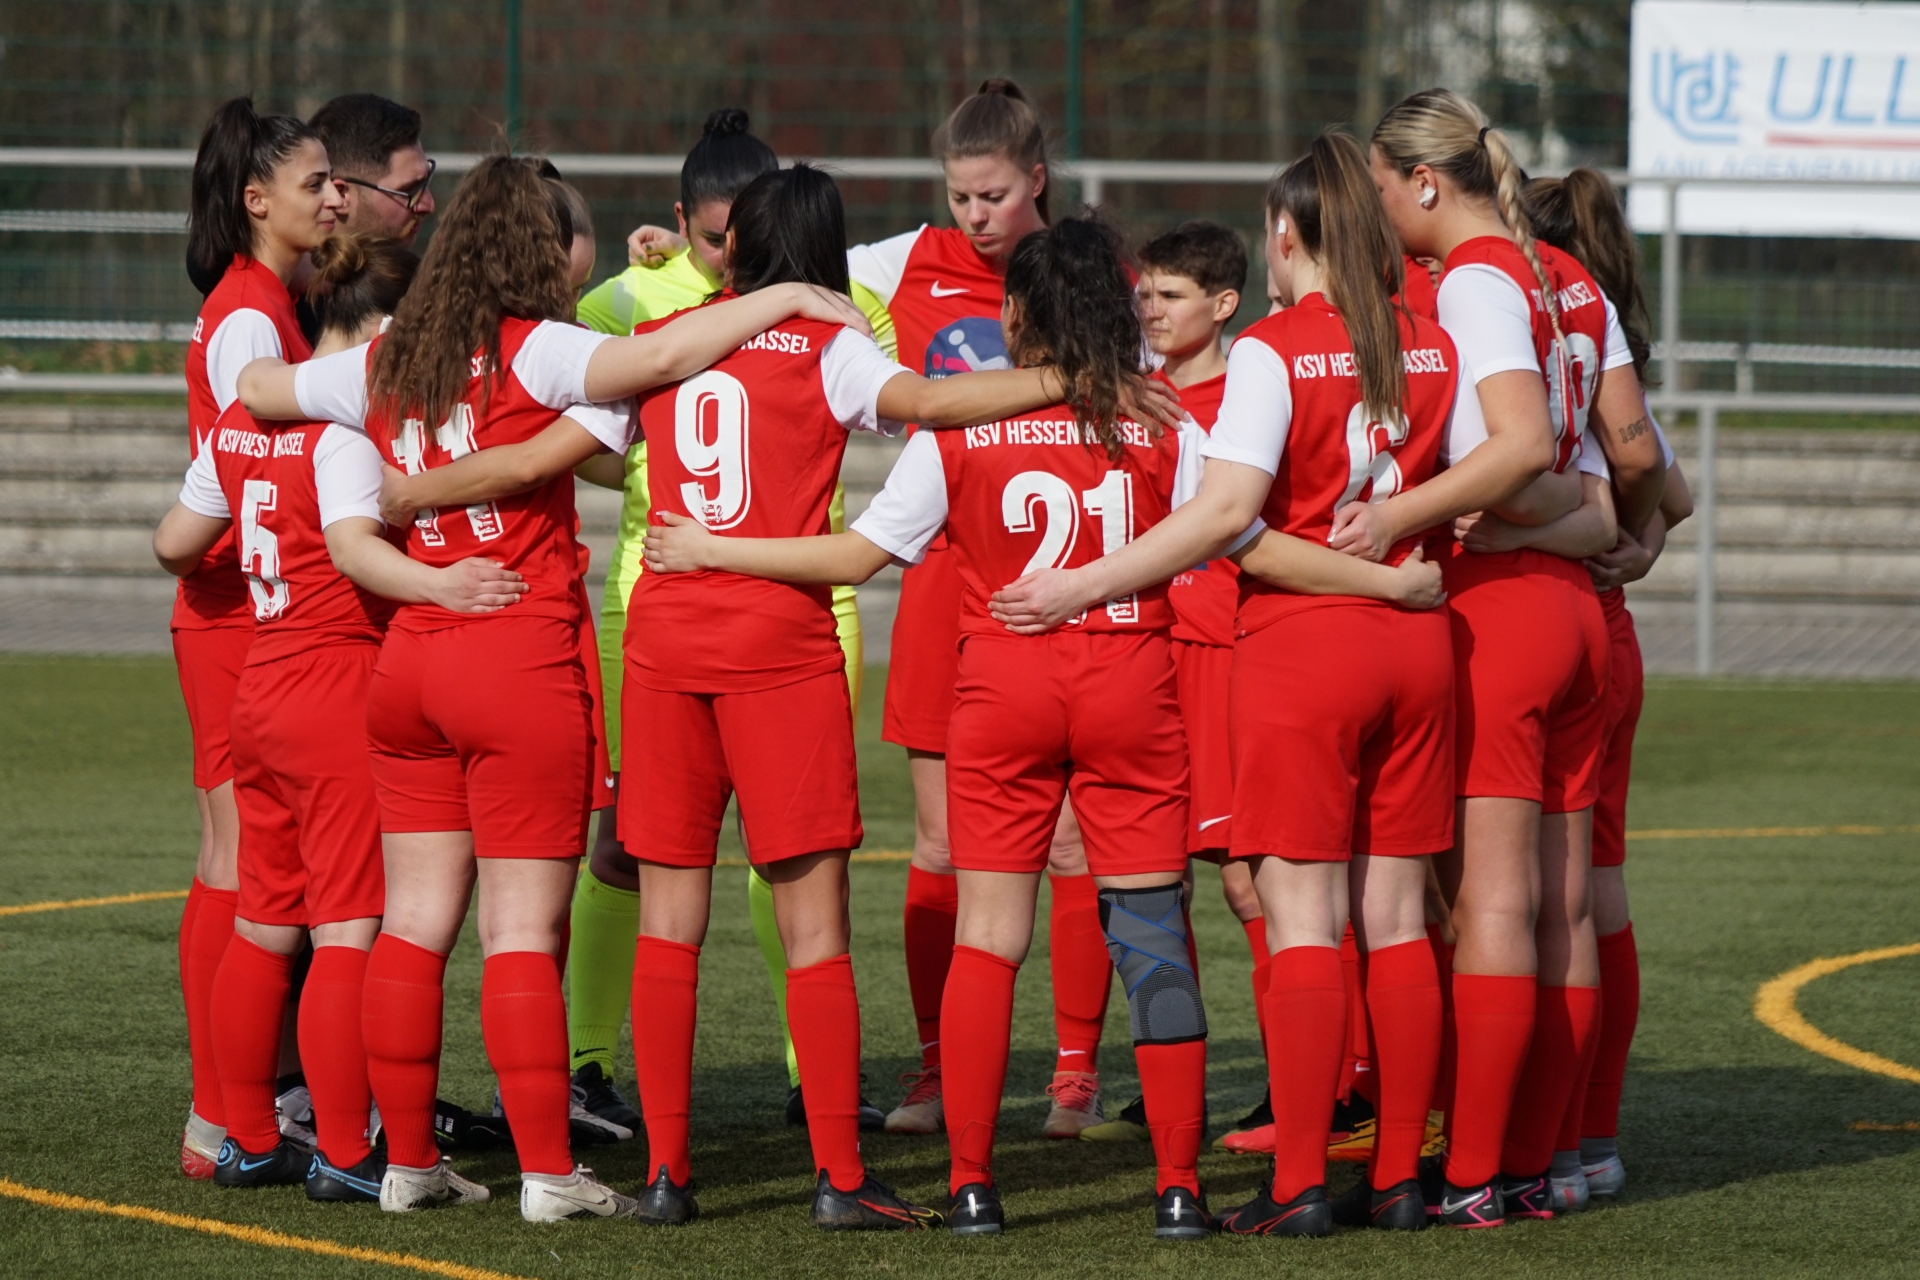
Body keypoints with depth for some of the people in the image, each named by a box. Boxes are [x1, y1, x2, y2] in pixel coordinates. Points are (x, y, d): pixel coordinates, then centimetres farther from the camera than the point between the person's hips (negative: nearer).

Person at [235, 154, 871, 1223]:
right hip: (522, 661, -6)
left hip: (410, 659, 6)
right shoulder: (531, 352, -10)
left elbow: (258, 388, 21)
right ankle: (549, 1171, -4)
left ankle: (407, 1160, 12)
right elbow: (661, 356, -24)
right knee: (525, 932, -4)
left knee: (415, 923, 9)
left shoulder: (388, 363, 9)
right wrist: (789, 296, -17)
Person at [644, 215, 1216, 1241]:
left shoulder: (961, 430, -3)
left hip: (1002, 693, 0)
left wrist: (710, 550, 7)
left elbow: (856, 554, -2)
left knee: (987, 935, 5)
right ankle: (1178, 1184, -1)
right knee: (1151, 933, 3)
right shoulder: (1164, 431, -1)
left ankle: (971, 1182, 3)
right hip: (1133, 689, 0)